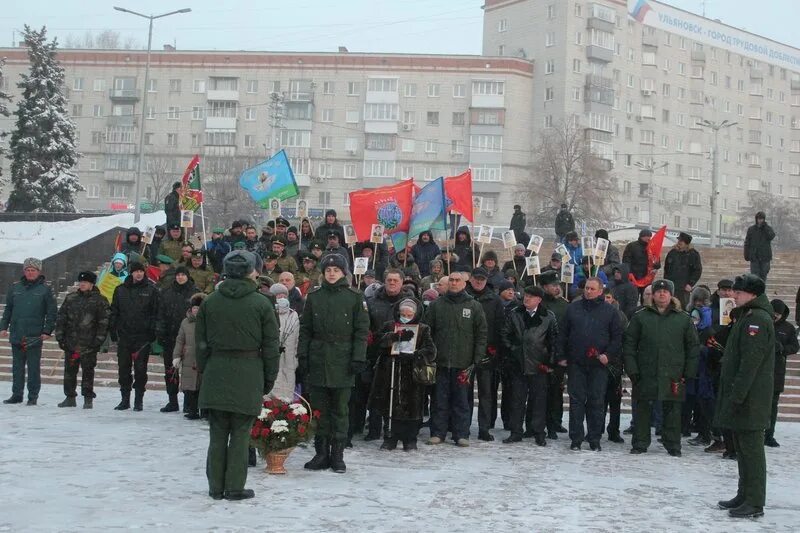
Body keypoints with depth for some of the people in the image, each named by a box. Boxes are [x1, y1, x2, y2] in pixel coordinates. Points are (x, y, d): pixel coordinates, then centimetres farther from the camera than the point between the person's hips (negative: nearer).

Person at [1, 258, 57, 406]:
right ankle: (16, 394, 17)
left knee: (34, 368, 0)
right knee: (17, 367, 9)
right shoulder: (15, 288, 11)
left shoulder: (45, 290, 1)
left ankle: (33, 396, 7)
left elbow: (52, 313, 1)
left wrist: (47, 331, -6)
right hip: (16, 336, 4)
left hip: (35, 337, -3)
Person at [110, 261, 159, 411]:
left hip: (143, 337, -3)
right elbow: (114, 312, 11)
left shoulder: (151, 290, 1)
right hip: (124, 336, 3)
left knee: (140, 369, 1)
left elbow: (155, 313, -1)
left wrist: (153, 332, -8)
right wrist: (113, 331, 3)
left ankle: (139, 400, 10)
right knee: (124, 369, 6)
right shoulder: (120, 290, 8)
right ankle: (125, 399, 16)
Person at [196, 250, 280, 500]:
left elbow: (201, 342, 7)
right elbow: (270, 346, -2)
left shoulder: (210, 302, 3)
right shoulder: (261, 304, -5)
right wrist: (269, 377, 6)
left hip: (216, 373, 3)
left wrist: (204, 370, 15)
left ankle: (216, 486, 14)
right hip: (248, 374, -3)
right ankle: (235, 487, 6)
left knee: (217, 432, 9)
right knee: (240, 432, 4)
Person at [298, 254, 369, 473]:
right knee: (320, 408, 6)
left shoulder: (354, 297, 0)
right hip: (318, 360, 2)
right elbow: (305, 329, 10)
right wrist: (302, 356, 3)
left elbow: (361, 330, -1)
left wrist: (359, 357, -8)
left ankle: (337, 454, 11)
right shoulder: (314, 296, 8)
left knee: (340, 410, 4)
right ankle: (321, 453, 15)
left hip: (343, 361, -2)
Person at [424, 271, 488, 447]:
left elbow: (481, 335, 4)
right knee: (440, 399, 4)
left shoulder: (474, 306, 5)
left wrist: (476, 360, -3)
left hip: (463, 363, -1)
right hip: (440, 361, 1)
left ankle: (461, 434, 9)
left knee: (461, 400, 3)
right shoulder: (436, 304, 8)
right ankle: (437, 433, 11)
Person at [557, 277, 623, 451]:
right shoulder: (573, 308, 9)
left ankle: (594, 439, 11)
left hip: (599, 365, -1)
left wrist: (609, 355, -9)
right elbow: (562, 334, 10)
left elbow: (617, 337, 3)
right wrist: (562, 356, 3)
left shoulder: (610, 311, 4)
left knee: (596, 402, 3)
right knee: (576, 400, 3)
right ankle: (576, 438, 9)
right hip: (576, 363, 1)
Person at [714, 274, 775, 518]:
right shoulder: (747, 316, 17)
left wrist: (737, 395, -23)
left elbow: (751, 362, -22)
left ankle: (755, 503, -1)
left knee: (751, 448, -6)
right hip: (740, 395, 10)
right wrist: (733, 394, 19)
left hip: (751, 397, -10)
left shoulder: (758, 319, -15)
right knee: (743, 447, 15)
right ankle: (745, 495, 23)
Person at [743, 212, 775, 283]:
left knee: (763, 275, 6)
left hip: (765, 256, 1)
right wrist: (746, 255, 0)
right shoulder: (751, 229, 5)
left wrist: (765, 227, -14)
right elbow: (747, 243, 6)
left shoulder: (768, 228, 5)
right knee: (755, 275, -7)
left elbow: (771, 236, -15)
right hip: (754, 256, 0)